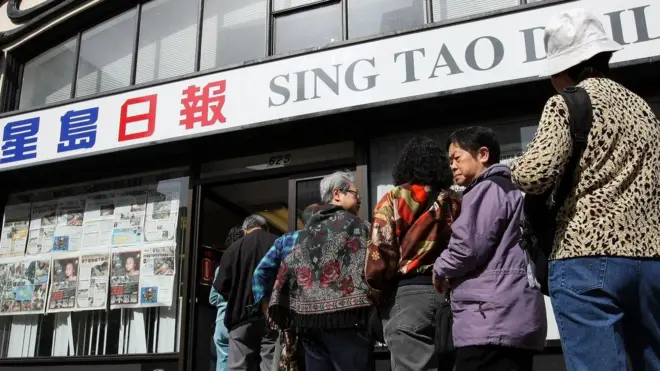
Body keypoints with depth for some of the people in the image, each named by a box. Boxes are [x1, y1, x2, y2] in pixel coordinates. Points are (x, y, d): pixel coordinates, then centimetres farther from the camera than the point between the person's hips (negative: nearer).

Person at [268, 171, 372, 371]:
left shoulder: (307, 230, 19)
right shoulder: (351, 223, 1)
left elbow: (288, 269, 15)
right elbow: (366, 267, -5)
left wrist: (282, 310, 16)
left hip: (308, 317, 7)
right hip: (342, 314, -7)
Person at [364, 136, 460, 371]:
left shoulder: (394, 199, 1)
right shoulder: (455, 203, 14)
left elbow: (380, 252, -6)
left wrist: (374, 296, 4)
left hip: (408, 294, -5)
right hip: (450, 295, 5)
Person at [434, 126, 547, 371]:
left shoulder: (486, 189, -5)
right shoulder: (510, 190, 25)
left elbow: (467, 246, -16)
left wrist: (441, 271, 3)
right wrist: (454, 276, 16)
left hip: (490, 320, -10)